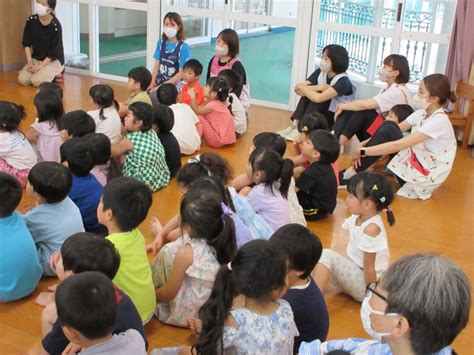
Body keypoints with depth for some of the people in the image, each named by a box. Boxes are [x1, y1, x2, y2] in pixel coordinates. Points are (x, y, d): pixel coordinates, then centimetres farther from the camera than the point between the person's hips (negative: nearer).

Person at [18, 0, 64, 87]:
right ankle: (42, 73, 12)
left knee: (37, 81, -26)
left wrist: (40, 66, -21)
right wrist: (29, 62, -9)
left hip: (54, 60, -5)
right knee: (23, 79, -14)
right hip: (36, 59, 5)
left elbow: (54, 52, -18)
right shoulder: (31, 20, -6)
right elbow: (26, 43, 1)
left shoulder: (55, 26, -21)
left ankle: (54, 74, 3)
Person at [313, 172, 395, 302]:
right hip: (356, 272, 9)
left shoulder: (371, 228, -27)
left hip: (365, 282, -9)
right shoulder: (358, 218, -3)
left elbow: (369, 267, -22)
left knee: (326, 256, -22)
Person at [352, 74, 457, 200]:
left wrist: (363, 151, -28)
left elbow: (398, 145, -30)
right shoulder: (421, 114, 1)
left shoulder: (439, 121, -25)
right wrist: (364, 145, -15)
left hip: (429, 174, -8)